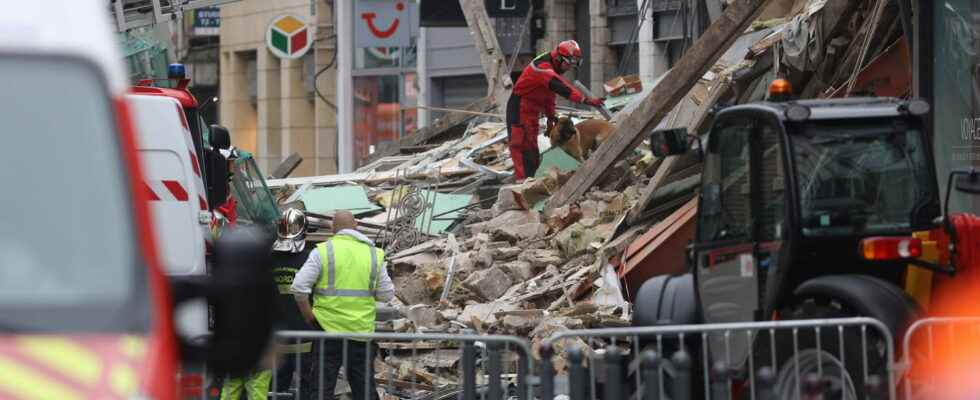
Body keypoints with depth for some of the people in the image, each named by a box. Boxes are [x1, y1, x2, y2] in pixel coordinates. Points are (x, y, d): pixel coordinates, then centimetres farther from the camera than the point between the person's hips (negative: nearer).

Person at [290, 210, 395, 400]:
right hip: (363, 330, 2)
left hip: (328, 327, -2)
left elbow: (299, 287, -11)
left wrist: (309, 316, 1)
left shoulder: (323, 251, -5)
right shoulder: (374, 254, 4)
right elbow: (386, 294, 8)